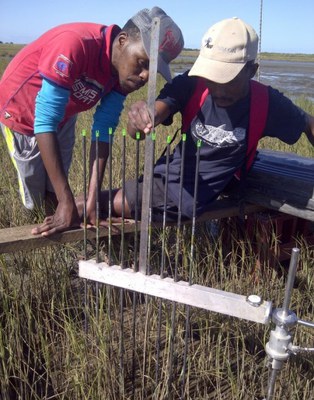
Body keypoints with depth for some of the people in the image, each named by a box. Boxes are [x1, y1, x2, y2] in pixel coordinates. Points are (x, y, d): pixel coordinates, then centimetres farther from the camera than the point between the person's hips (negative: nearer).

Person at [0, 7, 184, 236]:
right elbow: (45, 122, -40)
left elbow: (103, 130, -22)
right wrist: (67, 202, -43)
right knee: (38, 201, 1)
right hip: (21, 112, -5)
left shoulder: (126, 73, -19)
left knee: (54, 193, 9)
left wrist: (92, 201, -32)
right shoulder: (75, 45, -40)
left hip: (62, 115, 5)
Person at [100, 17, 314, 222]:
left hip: (189, 198, -2)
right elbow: (136, 132, -24)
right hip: (166, 176, 2)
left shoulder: (266, 104, -16)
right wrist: (140, 120, -47)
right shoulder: (190, 85, -16)